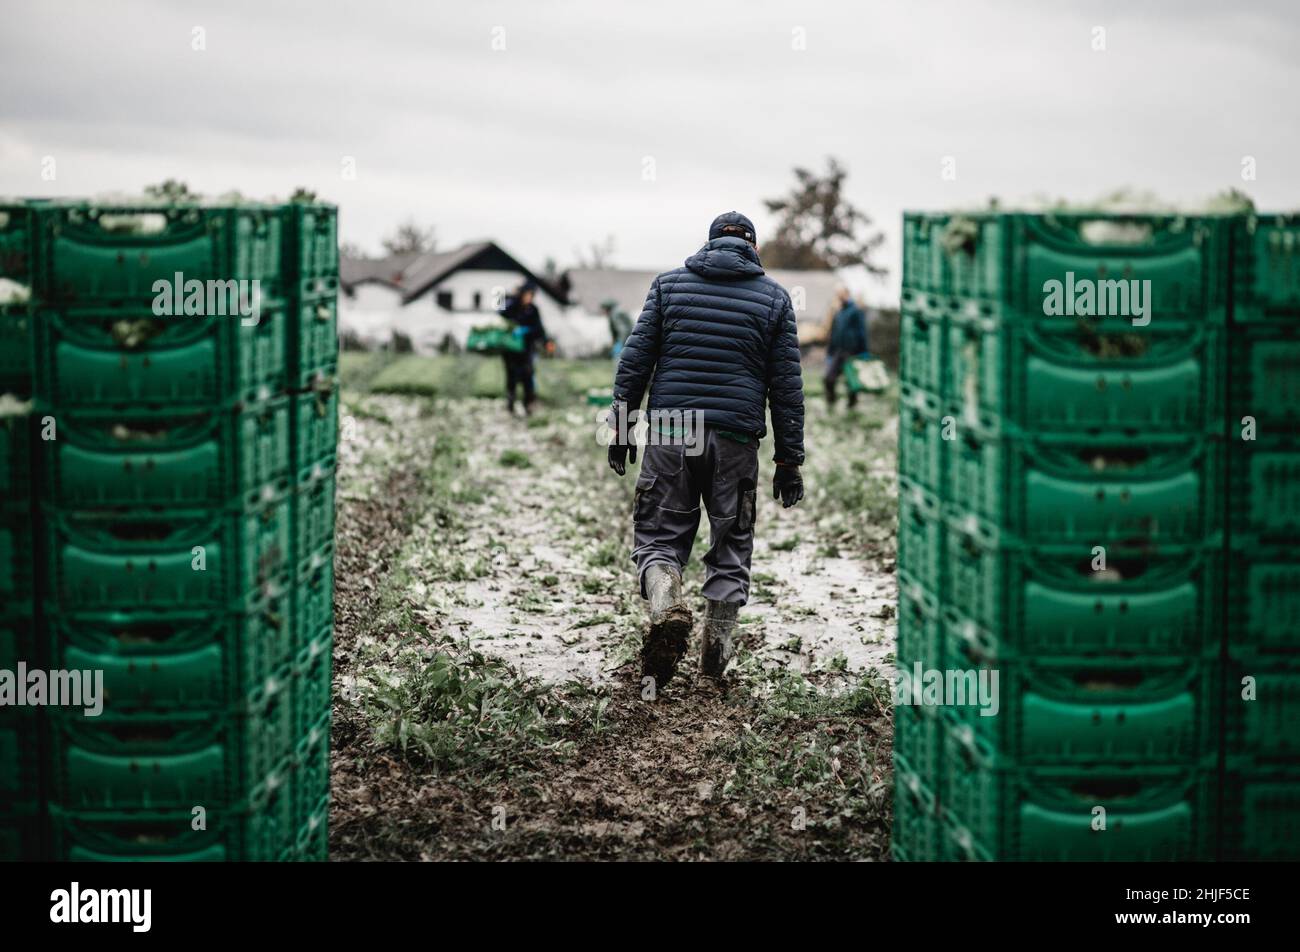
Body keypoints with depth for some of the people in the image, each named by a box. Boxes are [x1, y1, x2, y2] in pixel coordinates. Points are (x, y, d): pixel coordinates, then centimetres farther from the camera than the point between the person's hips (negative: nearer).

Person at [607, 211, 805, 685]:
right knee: (731, 544, 12)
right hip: (736, 439, 0)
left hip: (669, 435, 0)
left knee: (659, 536, 7)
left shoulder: (669, 284, 9)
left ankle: (666, 608, -20)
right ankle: (717, 646, 12)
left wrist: (620, 427, 8)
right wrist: (788, 460, 9)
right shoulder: (774, 297, 8)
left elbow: (634, 359, 4)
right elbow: (787, 387, 6)